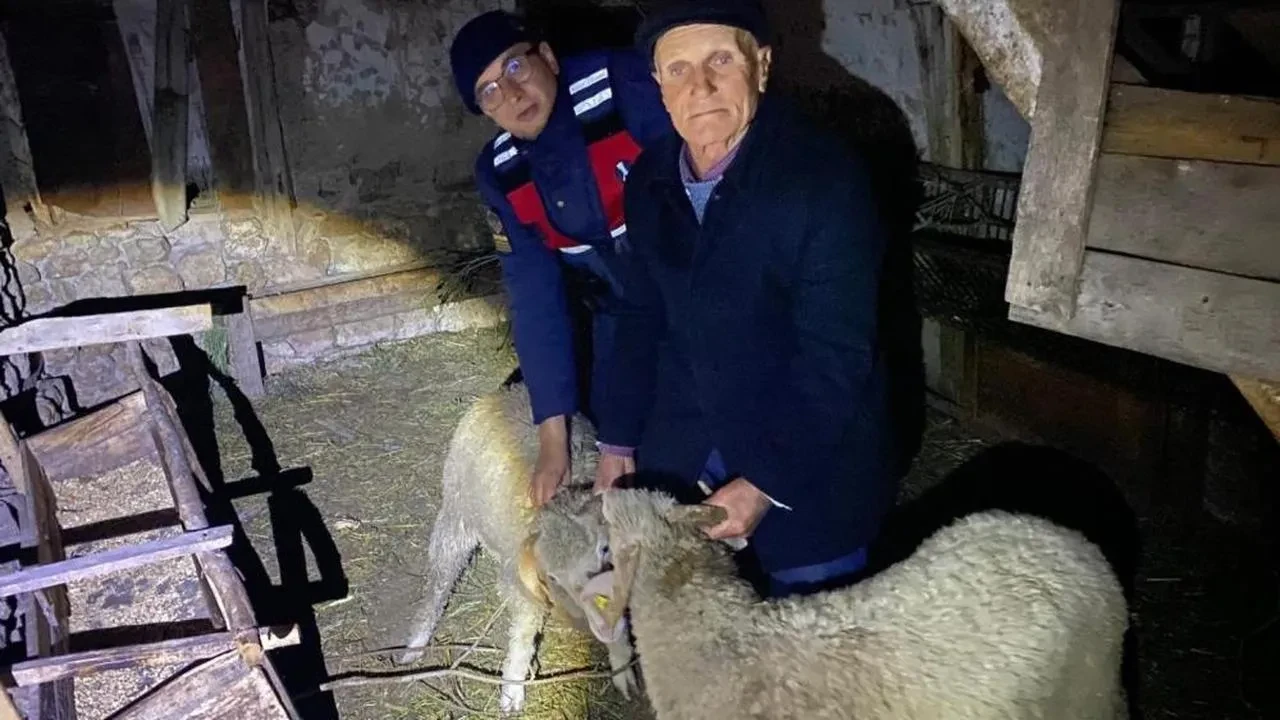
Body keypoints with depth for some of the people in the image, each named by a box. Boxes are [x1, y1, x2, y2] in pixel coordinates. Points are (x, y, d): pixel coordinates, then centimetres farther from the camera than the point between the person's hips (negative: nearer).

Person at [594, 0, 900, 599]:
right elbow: (643, 320, 7)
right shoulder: (649, 180, -2)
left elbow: (834, 358, -21)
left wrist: (766, 483, -21)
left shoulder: (826, 179, -20)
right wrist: (618, 447, 8)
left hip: (808, 455, -4)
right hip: (682, 448, 5)